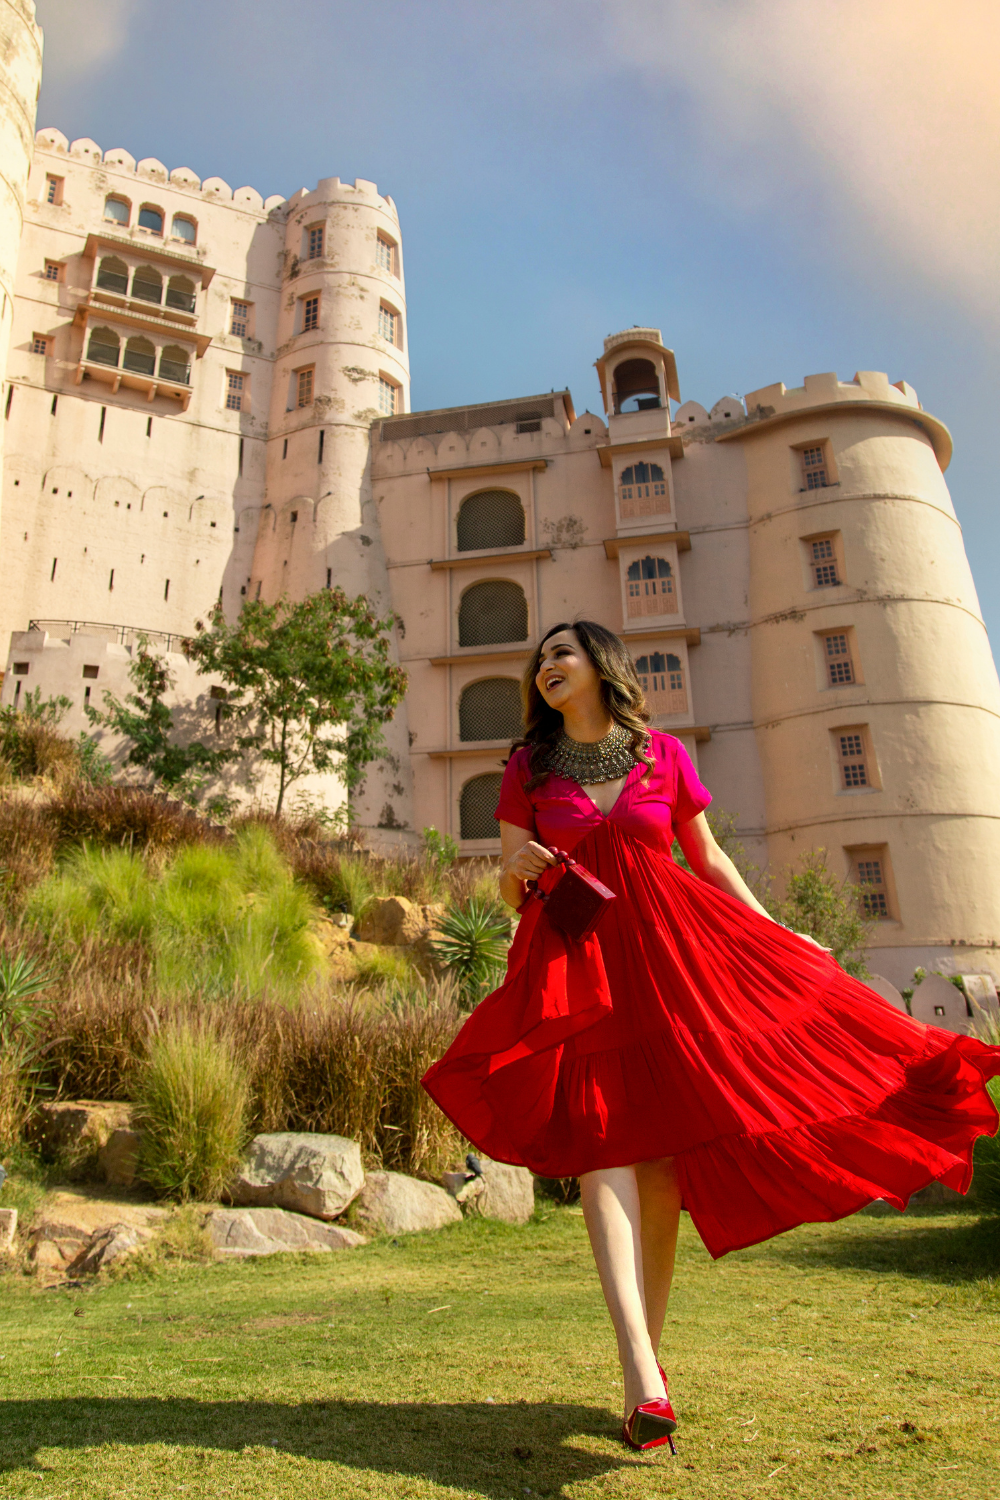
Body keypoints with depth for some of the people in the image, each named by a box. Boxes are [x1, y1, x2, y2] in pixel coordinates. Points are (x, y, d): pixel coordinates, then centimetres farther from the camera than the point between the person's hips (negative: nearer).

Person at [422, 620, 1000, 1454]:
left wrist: (773, 935, 13)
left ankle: (650, 1353, 18)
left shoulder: (665, 754, 8)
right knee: (600, 1138, -15)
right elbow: (509, 889, 8)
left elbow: (707, 856, 16)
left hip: (668, 947, 1)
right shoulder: (528, 768, 9)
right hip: (576, 958, 0)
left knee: (664, 1154, 2)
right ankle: (644, 1381, -17)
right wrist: (518, 868, -14)